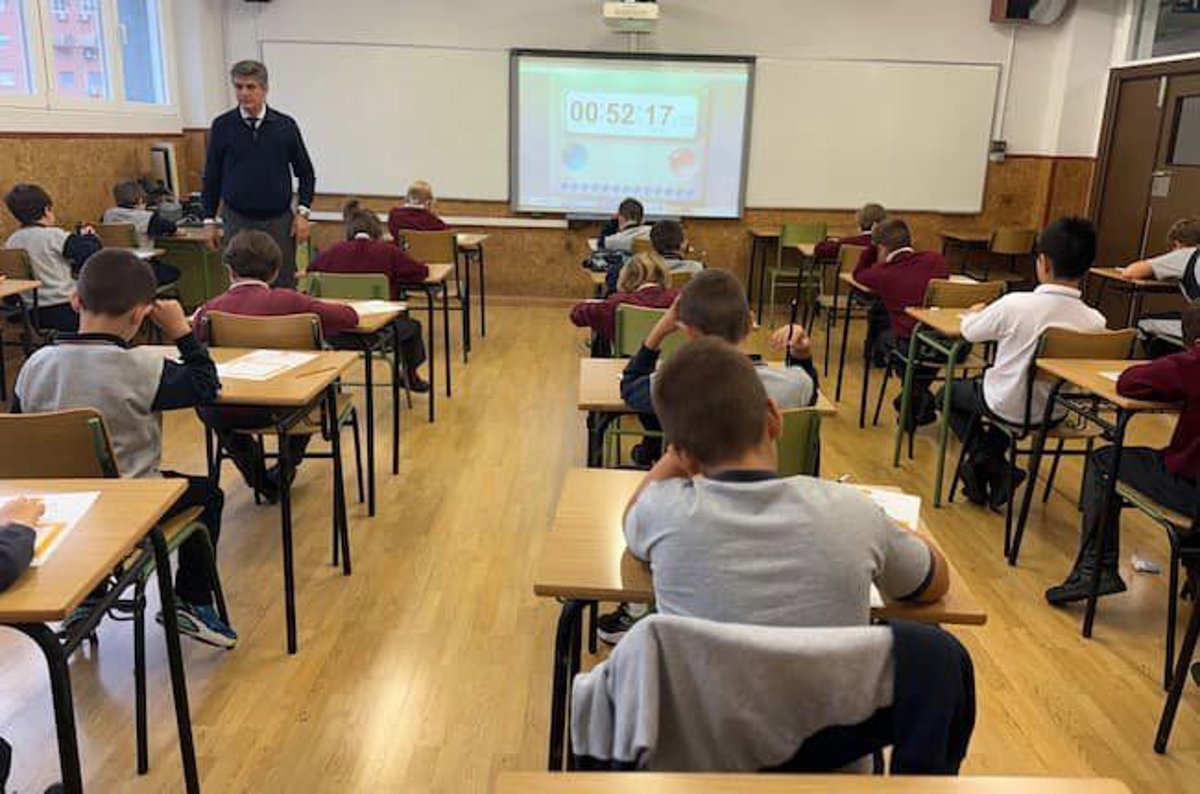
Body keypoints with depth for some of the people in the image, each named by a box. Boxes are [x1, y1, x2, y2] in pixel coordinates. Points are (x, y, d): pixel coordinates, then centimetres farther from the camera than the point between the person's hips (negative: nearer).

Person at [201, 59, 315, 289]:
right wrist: (209, 219, 4)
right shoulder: (222, 126, 1)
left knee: (284, 287, 2)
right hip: (238, 221, 0)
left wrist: (302, 212, -3)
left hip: (279, 220, 0)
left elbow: (306, 173, 6)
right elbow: (212, 176, 7)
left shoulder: (285, 126, 1)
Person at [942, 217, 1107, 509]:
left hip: (1009, 407, -4)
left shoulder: (1015, 304, -26)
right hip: (1056, 411, 5)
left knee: (951, 393, 24)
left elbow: (970, 332, -9)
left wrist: (974, 313, 15)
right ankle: (990, 467, 31)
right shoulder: (1095, 321, -16)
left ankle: (992, 466, 14)